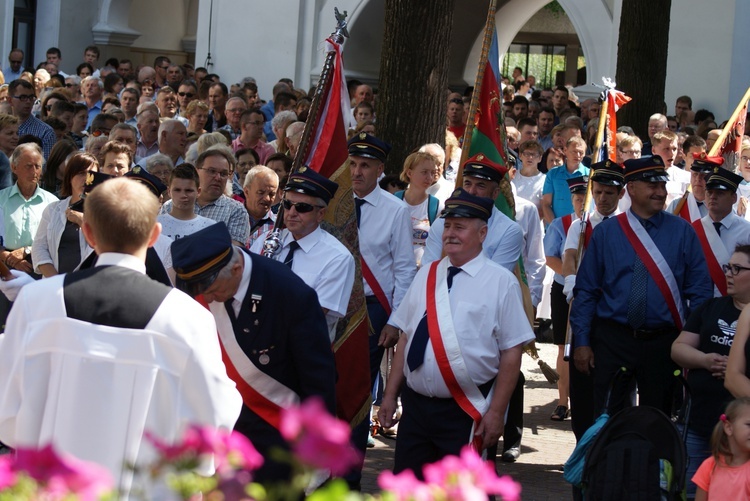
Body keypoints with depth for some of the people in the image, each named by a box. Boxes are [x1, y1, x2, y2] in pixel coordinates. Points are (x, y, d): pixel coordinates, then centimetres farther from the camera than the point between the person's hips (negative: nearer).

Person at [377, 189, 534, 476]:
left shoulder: (501, 282, -5)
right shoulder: (427, 275, 10)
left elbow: (512, 352, -8)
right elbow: (405, 338, 13)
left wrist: (496, 412, -11)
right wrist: (390, 396, 10)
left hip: (467, 414, -5)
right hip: (415, 406, 5)